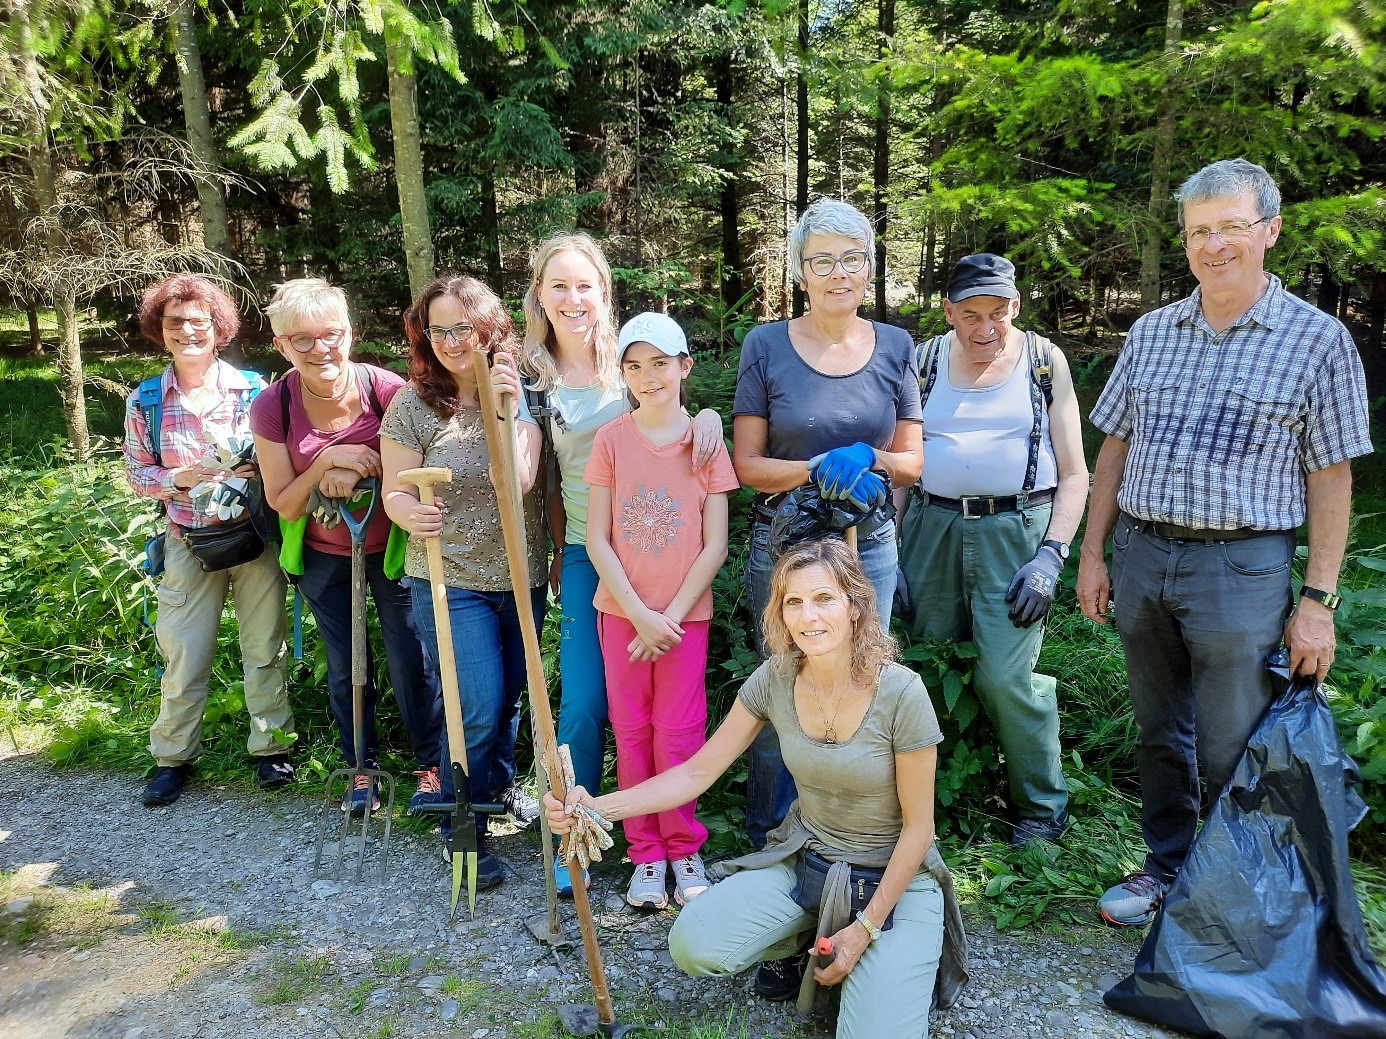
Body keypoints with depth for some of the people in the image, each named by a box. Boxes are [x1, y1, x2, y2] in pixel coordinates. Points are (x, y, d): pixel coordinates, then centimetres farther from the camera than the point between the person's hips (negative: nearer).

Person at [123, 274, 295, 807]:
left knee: (264, 650, 8)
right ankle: (173, 757, 24)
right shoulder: (145, 401, 1)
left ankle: (271, 747, 23)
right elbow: (136, 472, 6)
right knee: (183, 655, 6)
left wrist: (253, 473, -19)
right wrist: (180, 478, -14)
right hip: (188, 544, 1)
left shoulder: (253, 388, -3)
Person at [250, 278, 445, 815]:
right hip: (324, 557, 2)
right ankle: (362, 768, 34)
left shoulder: (385, 389, -21)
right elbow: (284, 504, -12)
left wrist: (360, 471, -27)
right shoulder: (272, 407, -16)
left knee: (411, 660, 5)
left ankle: (431, 765, 25)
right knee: (346, 668, 15)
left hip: (392, 547, -2)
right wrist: (329, 460, -27)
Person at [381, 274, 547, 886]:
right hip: (450, 583, -3)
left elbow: (519, 482, -15)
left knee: (509, 698, 17)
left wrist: (507, 412, -26)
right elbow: (396, 493, -6)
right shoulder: (413, 405, -6)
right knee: (478, 708, -7)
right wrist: (412, 515, -28)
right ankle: (462, 832, 15)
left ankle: (500, 787, 46)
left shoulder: (521, 397, -2)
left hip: (520, 578, 3)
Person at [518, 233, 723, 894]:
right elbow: (543, 480, 6)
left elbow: (678, 400, 7)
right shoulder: (533, 381, 3)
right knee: (583, 704, -1)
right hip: (587, 557, 1)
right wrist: (560, 552, 5)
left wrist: (709, 413, -14)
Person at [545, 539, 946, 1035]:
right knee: (693, 946, -18)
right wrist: (598, 806, -20)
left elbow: (918, 827, -13)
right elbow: (698, 772, -7)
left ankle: (888, 962, 12)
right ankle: (806, 934, 12)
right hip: (801, 858, 4)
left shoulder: (901, 693, -23)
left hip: (891, 876, -3)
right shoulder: (775, 679, -11)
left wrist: (867, 927, -12)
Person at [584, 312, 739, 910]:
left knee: (678, 734, 3)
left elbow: (715, 545, -4)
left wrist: (671, 616, -10)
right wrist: (639, 613, -11)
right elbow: (597, 539, -3)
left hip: (686, 613, -1)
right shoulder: (610, 439, -1)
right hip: (621, 612, 1)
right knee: (632, 732, 8)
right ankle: (645, 853, 21)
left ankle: (685, 850, 21)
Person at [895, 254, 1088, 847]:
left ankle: (1043, 808, 13)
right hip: (931, 529, 3)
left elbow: (1073, 474, 3)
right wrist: (886, 552, 3)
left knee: (1004, 678, -10)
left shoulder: (1044, 360, 4)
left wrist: (1051, 555, -10)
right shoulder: (924, 363, 9)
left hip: (1016, 531, -2)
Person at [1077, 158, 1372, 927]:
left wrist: (1318, 599, -8)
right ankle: (1169, 866, 34)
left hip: (1241, 567, -4)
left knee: (1231, 753, 3)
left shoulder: (1318, 339, -3)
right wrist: (1093, 554, 9)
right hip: (1140, 555, 4)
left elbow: (1331, 480, -4)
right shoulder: (1151, 332, 8)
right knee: (1159, 735, 16)